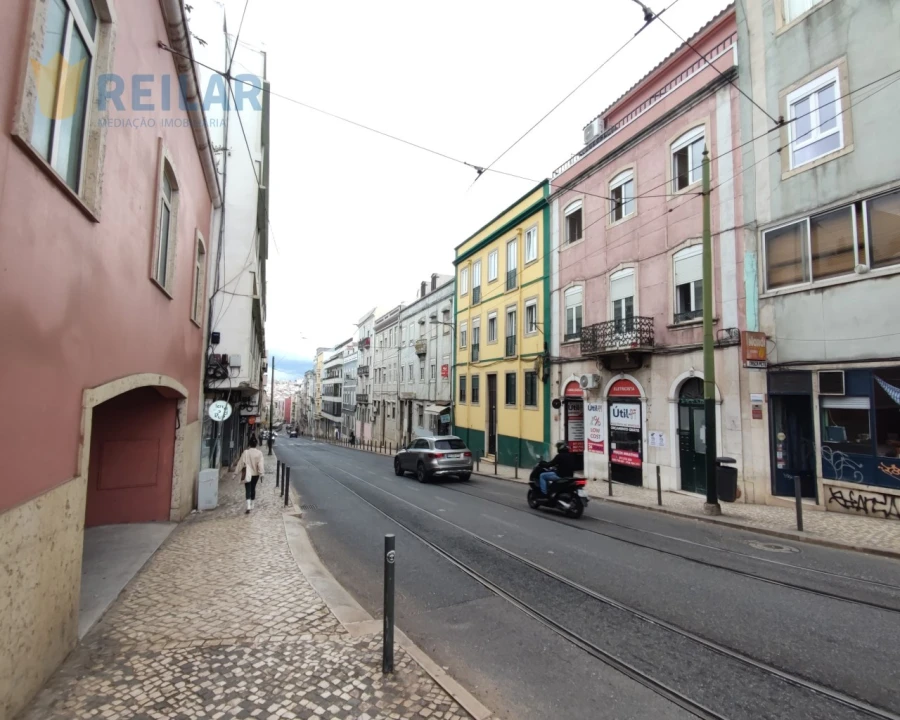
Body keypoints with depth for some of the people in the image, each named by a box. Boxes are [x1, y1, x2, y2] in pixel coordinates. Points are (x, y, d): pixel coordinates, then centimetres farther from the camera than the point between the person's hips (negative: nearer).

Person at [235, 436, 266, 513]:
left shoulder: (246, 452, -11)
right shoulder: (259, 452, -8)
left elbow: (242, 463, -6)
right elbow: (261, 463, -9)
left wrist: (241, 472, 3)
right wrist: (261, 473, -4)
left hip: (247, 474, -2)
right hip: (256, 473, 2)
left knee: (248, 489, -4)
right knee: (253, 488, 18)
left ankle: (248, 506, -20)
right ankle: (251, 505, 30)